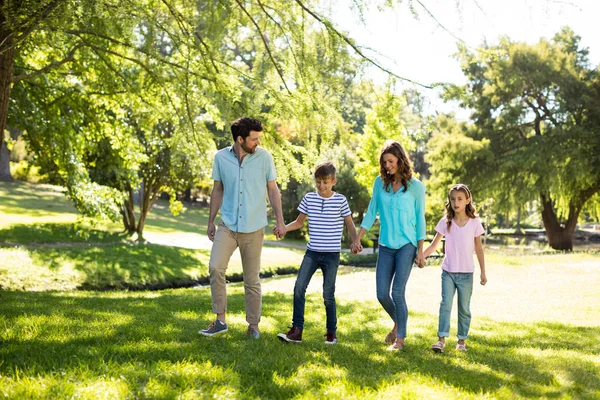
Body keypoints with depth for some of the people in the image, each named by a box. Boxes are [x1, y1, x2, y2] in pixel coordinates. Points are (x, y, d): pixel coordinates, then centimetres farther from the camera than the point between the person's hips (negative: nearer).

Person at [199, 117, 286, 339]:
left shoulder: (264, 157, -4)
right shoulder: (221, 157, -1)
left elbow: (273, 190, 3)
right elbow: (217, 191, 10)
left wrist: (280, 221, -2)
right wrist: (211, 221, 10)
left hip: (253, 228, -1)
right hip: (227, 226, 1)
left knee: (252, 279, 6)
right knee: (215, 267, -18)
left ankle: (253, 325, 20)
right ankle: (220, 321, -7)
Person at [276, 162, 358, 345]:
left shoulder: (340, 200, -3)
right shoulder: (309, 198, 3)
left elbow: (349, 224, 5)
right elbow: (299, 222, 11)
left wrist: (355, 241, -12)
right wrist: (283, 228, -6)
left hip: (332, 254, -2)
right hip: (312, 252, 3)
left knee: (328, 294, 2)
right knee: (299, 287, -9)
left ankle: (331, 332, 18)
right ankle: (297, 330, -3)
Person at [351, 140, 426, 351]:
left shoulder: (416, 186, -4)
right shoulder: (380, 183, 4)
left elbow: (420, 219, 0)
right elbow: (371, 212, 8)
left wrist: (420, 250, -2)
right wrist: (358, 238, 3)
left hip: (406, 245, -3)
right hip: (386, 246, 4)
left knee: (397, 292, -7)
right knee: (382, 294, 2)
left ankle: (400, 338, 9)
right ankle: (398, 323, 30)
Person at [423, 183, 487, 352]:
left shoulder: (474, 223, -2)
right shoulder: (445, 222, 0)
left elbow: (478, 249, 4)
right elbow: (434, 245, 1)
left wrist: (483, 272, 5)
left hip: (466, 273, 0)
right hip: (448, 271, 0)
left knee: (464, 308, 8)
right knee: (446, 304, -10)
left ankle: (461, 340, 17)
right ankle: (441, 339, -10)